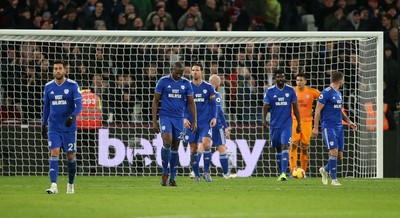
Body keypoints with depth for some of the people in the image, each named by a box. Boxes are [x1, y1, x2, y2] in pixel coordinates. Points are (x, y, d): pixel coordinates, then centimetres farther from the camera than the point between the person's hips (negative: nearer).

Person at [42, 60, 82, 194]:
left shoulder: (73, 85, -5)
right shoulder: (48, 87, 5)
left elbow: (79, 104, -12)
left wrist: (72, 116, -30)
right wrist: (43, 125, 14)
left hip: (69, 127, -1)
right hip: (54, 127, 1)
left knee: (71, 156, 5)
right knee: (54, 153, -13)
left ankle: (70, 185, 23)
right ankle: (54, 185, -20)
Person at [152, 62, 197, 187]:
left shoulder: (186, 83, 5)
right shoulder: (163, 81, -3)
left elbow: (191, 103, 11)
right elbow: (155, 101, 0)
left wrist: (194, 121, 5)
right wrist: (154, 121, -4)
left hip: (179, 118, 3)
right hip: (165, 116, -3)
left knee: (175, 147, 4)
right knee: (167, 142, -21)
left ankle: (172, 177, 12)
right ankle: (165, 173, -5)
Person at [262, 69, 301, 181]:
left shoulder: (290, 90, 1)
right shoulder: (270, 91, 1)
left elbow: (295, 107, 5)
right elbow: (265, 106, -1)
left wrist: (299, 123, 5)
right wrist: (264, 120, -16)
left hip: (287, 124, -2)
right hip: (274, 125, 2)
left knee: (285, 146, -17)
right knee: (278, 149, 10)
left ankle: (283, 173, -24)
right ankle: (281, 173, 22)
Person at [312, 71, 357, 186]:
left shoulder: (339, 93, 17)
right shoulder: (326, 93, -9)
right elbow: (318, 110, -11)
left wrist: (349, 121, 18)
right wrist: (315, 127, -14)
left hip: (339, 127, 8)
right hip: (328, 127, -8)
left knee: (339, 155, 5)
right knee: (334, 151, -16)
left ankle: (325, 170, 29)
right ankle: (334, 179, -10)